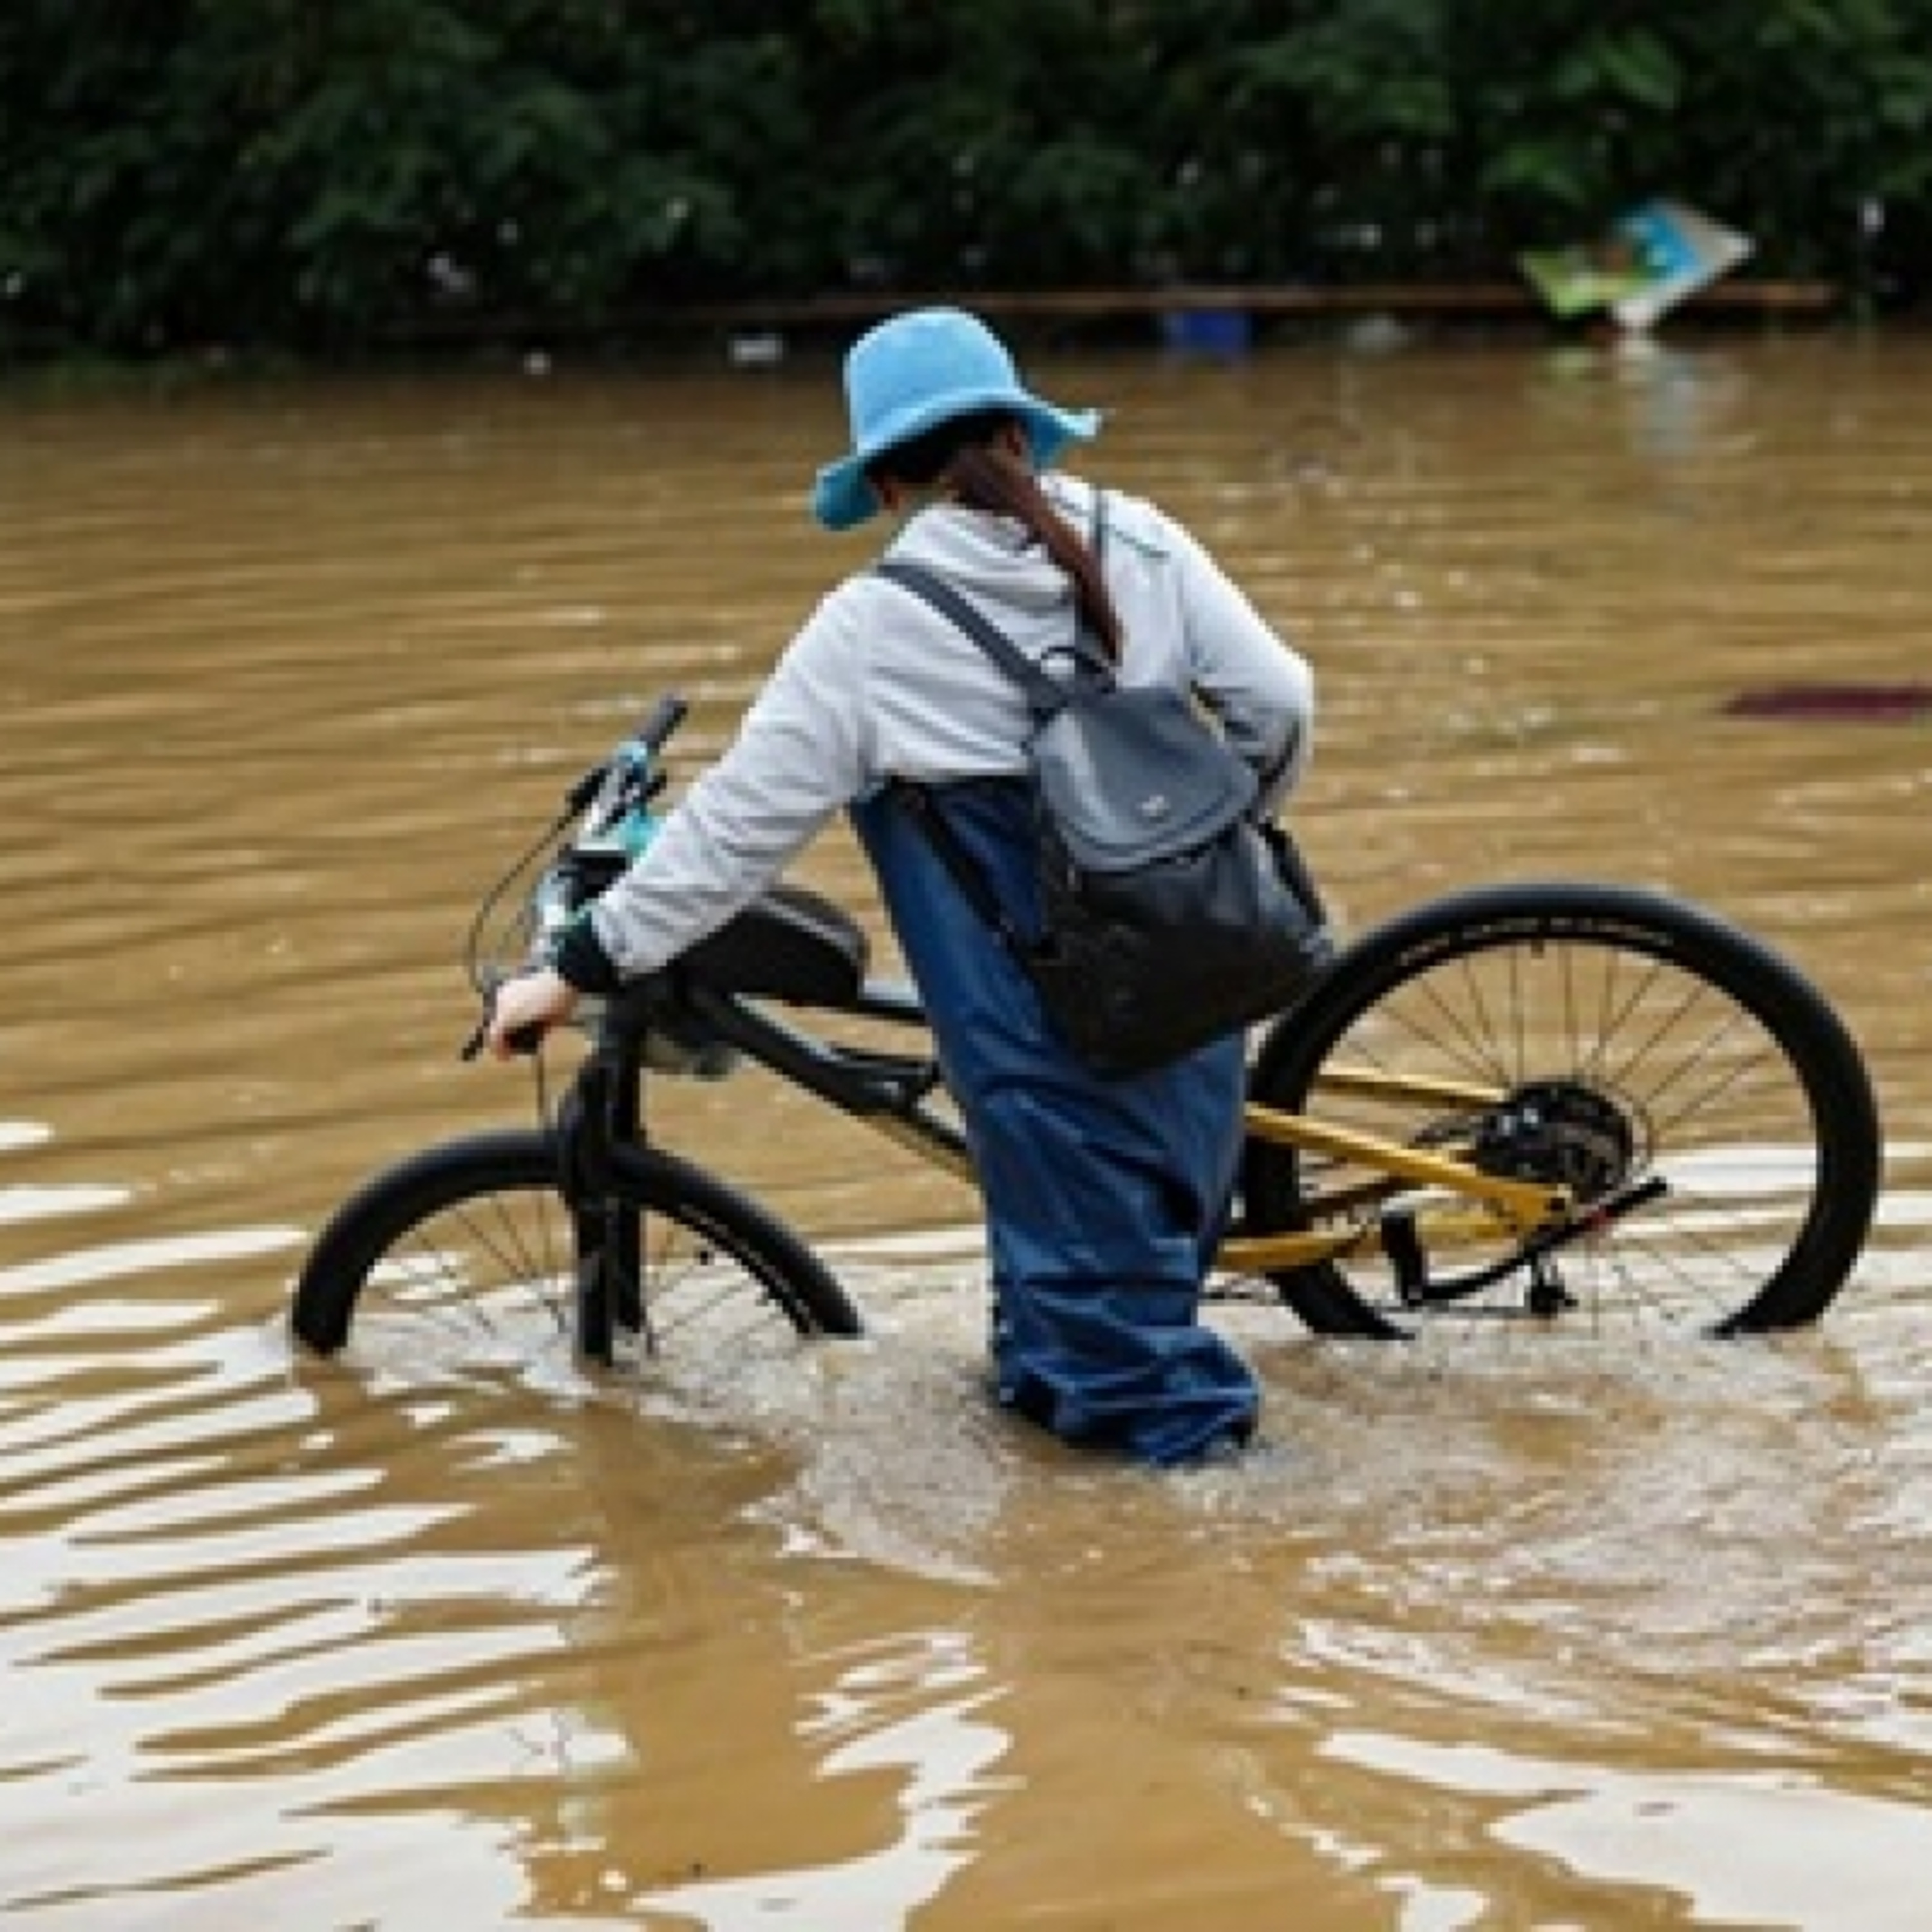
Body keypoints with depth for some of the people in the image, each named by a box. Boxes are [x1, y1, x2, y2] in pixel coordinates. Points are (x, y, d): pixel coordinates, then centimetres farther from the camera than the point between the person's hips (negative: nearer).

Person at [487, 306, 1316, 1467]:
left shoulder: (871, 633, -9)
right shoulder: (1141, 547, 1)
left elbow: (735, 824, -6)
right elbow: (1278, 703, 1)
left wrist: (579, 970, 2)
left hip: (1054, 1054, -5)